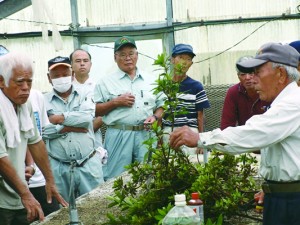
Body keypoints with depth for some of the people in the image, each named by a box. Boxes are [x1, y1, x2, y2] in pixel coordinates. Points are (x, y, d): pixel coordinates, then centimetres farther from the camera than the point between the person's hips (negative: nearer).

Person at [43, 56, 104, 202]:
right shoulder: (43, 101, 3)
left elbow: (87, 116, -13)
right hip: (58, 167, 0)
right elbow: (42, 129, -11)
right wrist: (70, 127, -11)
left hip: (88, 164, 0)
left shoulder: (85, 95, 6)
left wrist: (60, 118, -9)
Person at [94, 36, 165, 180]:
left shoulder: (151, 81, 16)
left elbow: (161, 107, 18)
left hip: (145, 136, 2)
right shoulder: (105, 82, 8)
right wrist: (115, 102, -7)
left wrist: (155, 117, -2)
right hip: (118, 136, -2)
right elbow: (95, 111, 4)